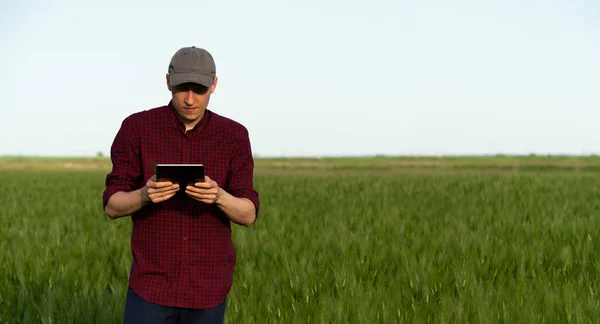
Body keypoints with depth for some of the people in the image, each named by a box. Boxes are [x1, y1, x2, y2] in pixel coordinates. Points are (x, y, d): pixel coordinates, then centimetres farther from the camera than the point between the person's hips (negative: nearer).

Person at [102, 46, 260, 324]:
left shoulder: (234, 136, -2)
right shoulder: (136, 128, -6)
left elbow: (247, 215, -6)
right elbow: (113, 206, -4)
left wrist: (218, 196, -30)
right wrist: (146, 195, -28)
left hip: (207, 285, 1)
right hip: (153, 282, -1)